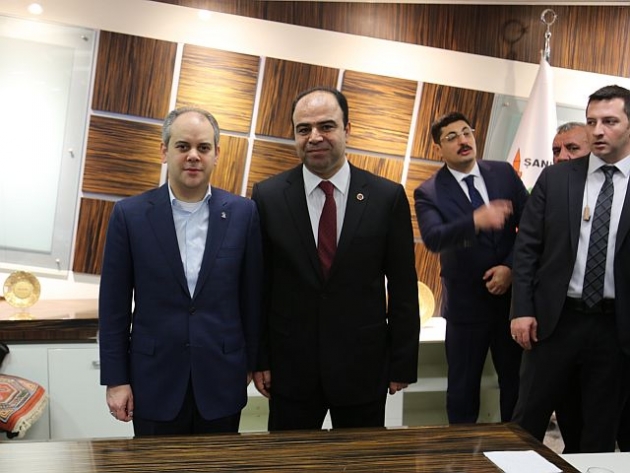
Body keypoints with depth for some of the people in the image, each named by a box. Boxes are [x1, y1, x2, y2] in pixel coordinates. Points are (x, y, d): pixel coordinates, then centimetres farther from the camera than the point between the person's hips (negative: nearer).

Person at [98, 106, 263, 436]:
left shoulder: (242, 213, -2)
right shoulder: (130, 214, -4)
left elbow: (251, 295, 4)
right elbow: (114, 306, -1)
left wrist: (250, 363, 8)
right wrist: (115, 379, -2)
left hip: (221, 381, 1)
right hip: (155, 382, -1)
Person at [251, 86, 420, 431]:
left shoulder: (387, 197, -6)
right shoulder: (268, 196, -4)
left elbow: (403, 287, -1)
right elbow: (257, 286, 0)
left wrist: (403, 363, 1)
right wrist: (259, 359, 1)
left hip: (363, 366, 0)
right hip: (290, 367, 0)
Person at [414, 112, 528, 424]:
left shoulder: (504, 173, 3)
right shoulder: (428, 192, -7)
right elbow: (433, 238, -24)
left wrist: (511, 266, -12)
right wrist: (475, 220, -41)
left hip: (513, 296, 3)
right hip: (466, 304, -2)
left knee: (516, 382, 15)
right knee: (463, 389, 9)